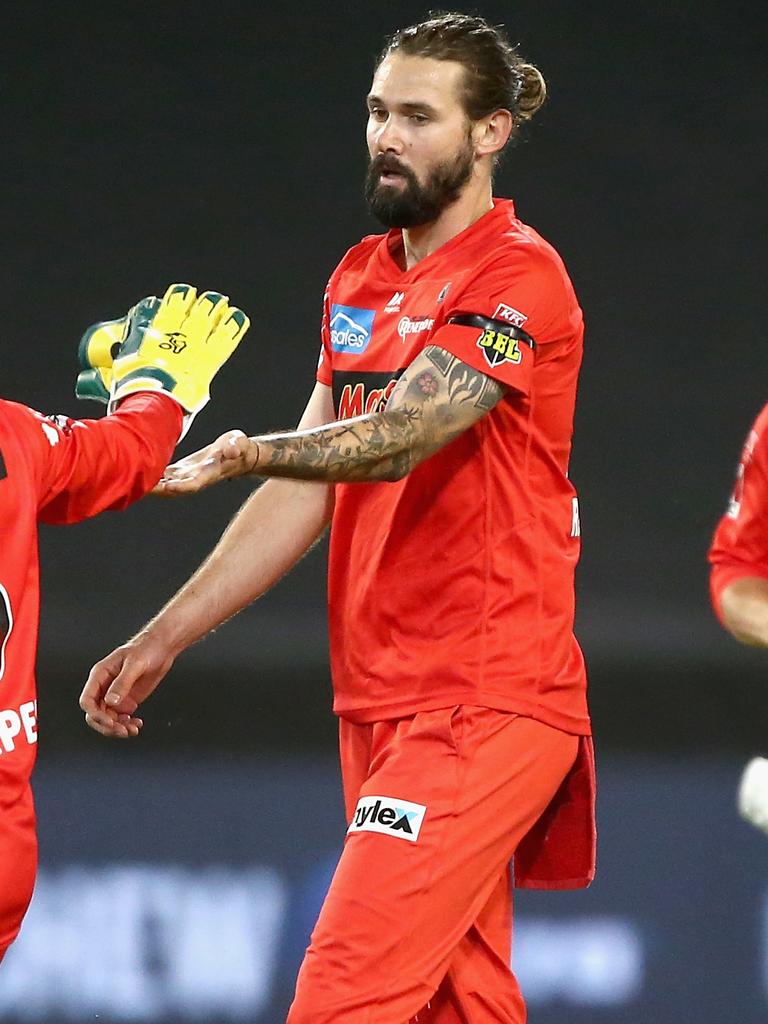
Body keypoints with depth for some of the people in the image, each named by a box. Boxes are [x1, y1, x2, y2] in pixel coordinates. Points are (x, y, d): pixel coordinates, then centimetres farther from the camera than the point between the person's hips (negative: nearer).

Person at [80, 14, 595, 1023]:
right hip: (381, 702, 8)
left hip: (483, 704, -8)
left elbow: (401, 435, -24)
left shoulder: (519, 276, -9)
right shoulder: (359, 281, 17)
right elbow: (308, 494, 19)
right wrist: (163, 639, 13)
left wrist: (255, 450, -43)